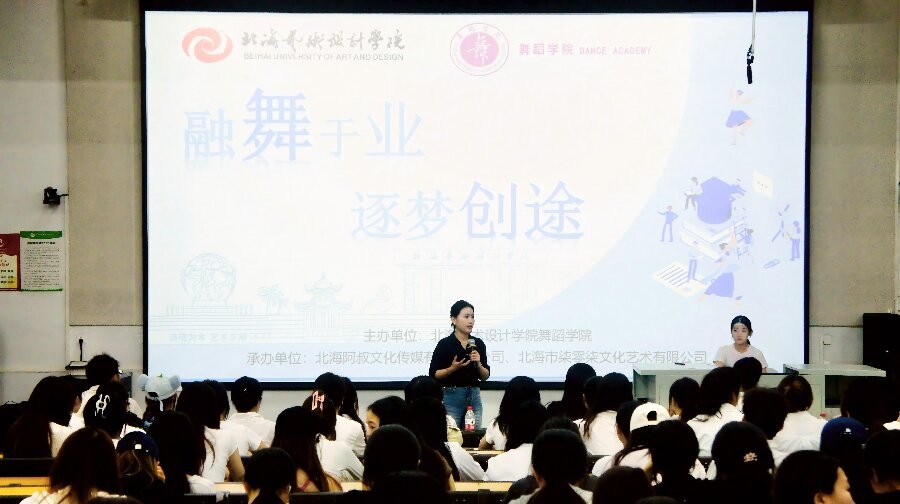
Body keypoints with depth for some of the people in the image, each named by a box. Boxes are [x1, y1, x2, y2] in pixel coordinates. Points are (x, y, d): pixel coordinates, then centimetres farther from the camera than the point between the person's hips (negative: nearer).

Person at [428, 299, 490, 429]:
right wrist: (453, 368, -19)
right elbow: (433, 375, -5)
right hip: (451, 397, -4)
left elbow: (485, 376, 9)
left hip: (474, 397, 4)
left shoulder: (478, 344, 6)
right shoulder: (445, 344, -6)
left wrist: (478, 363, -10)